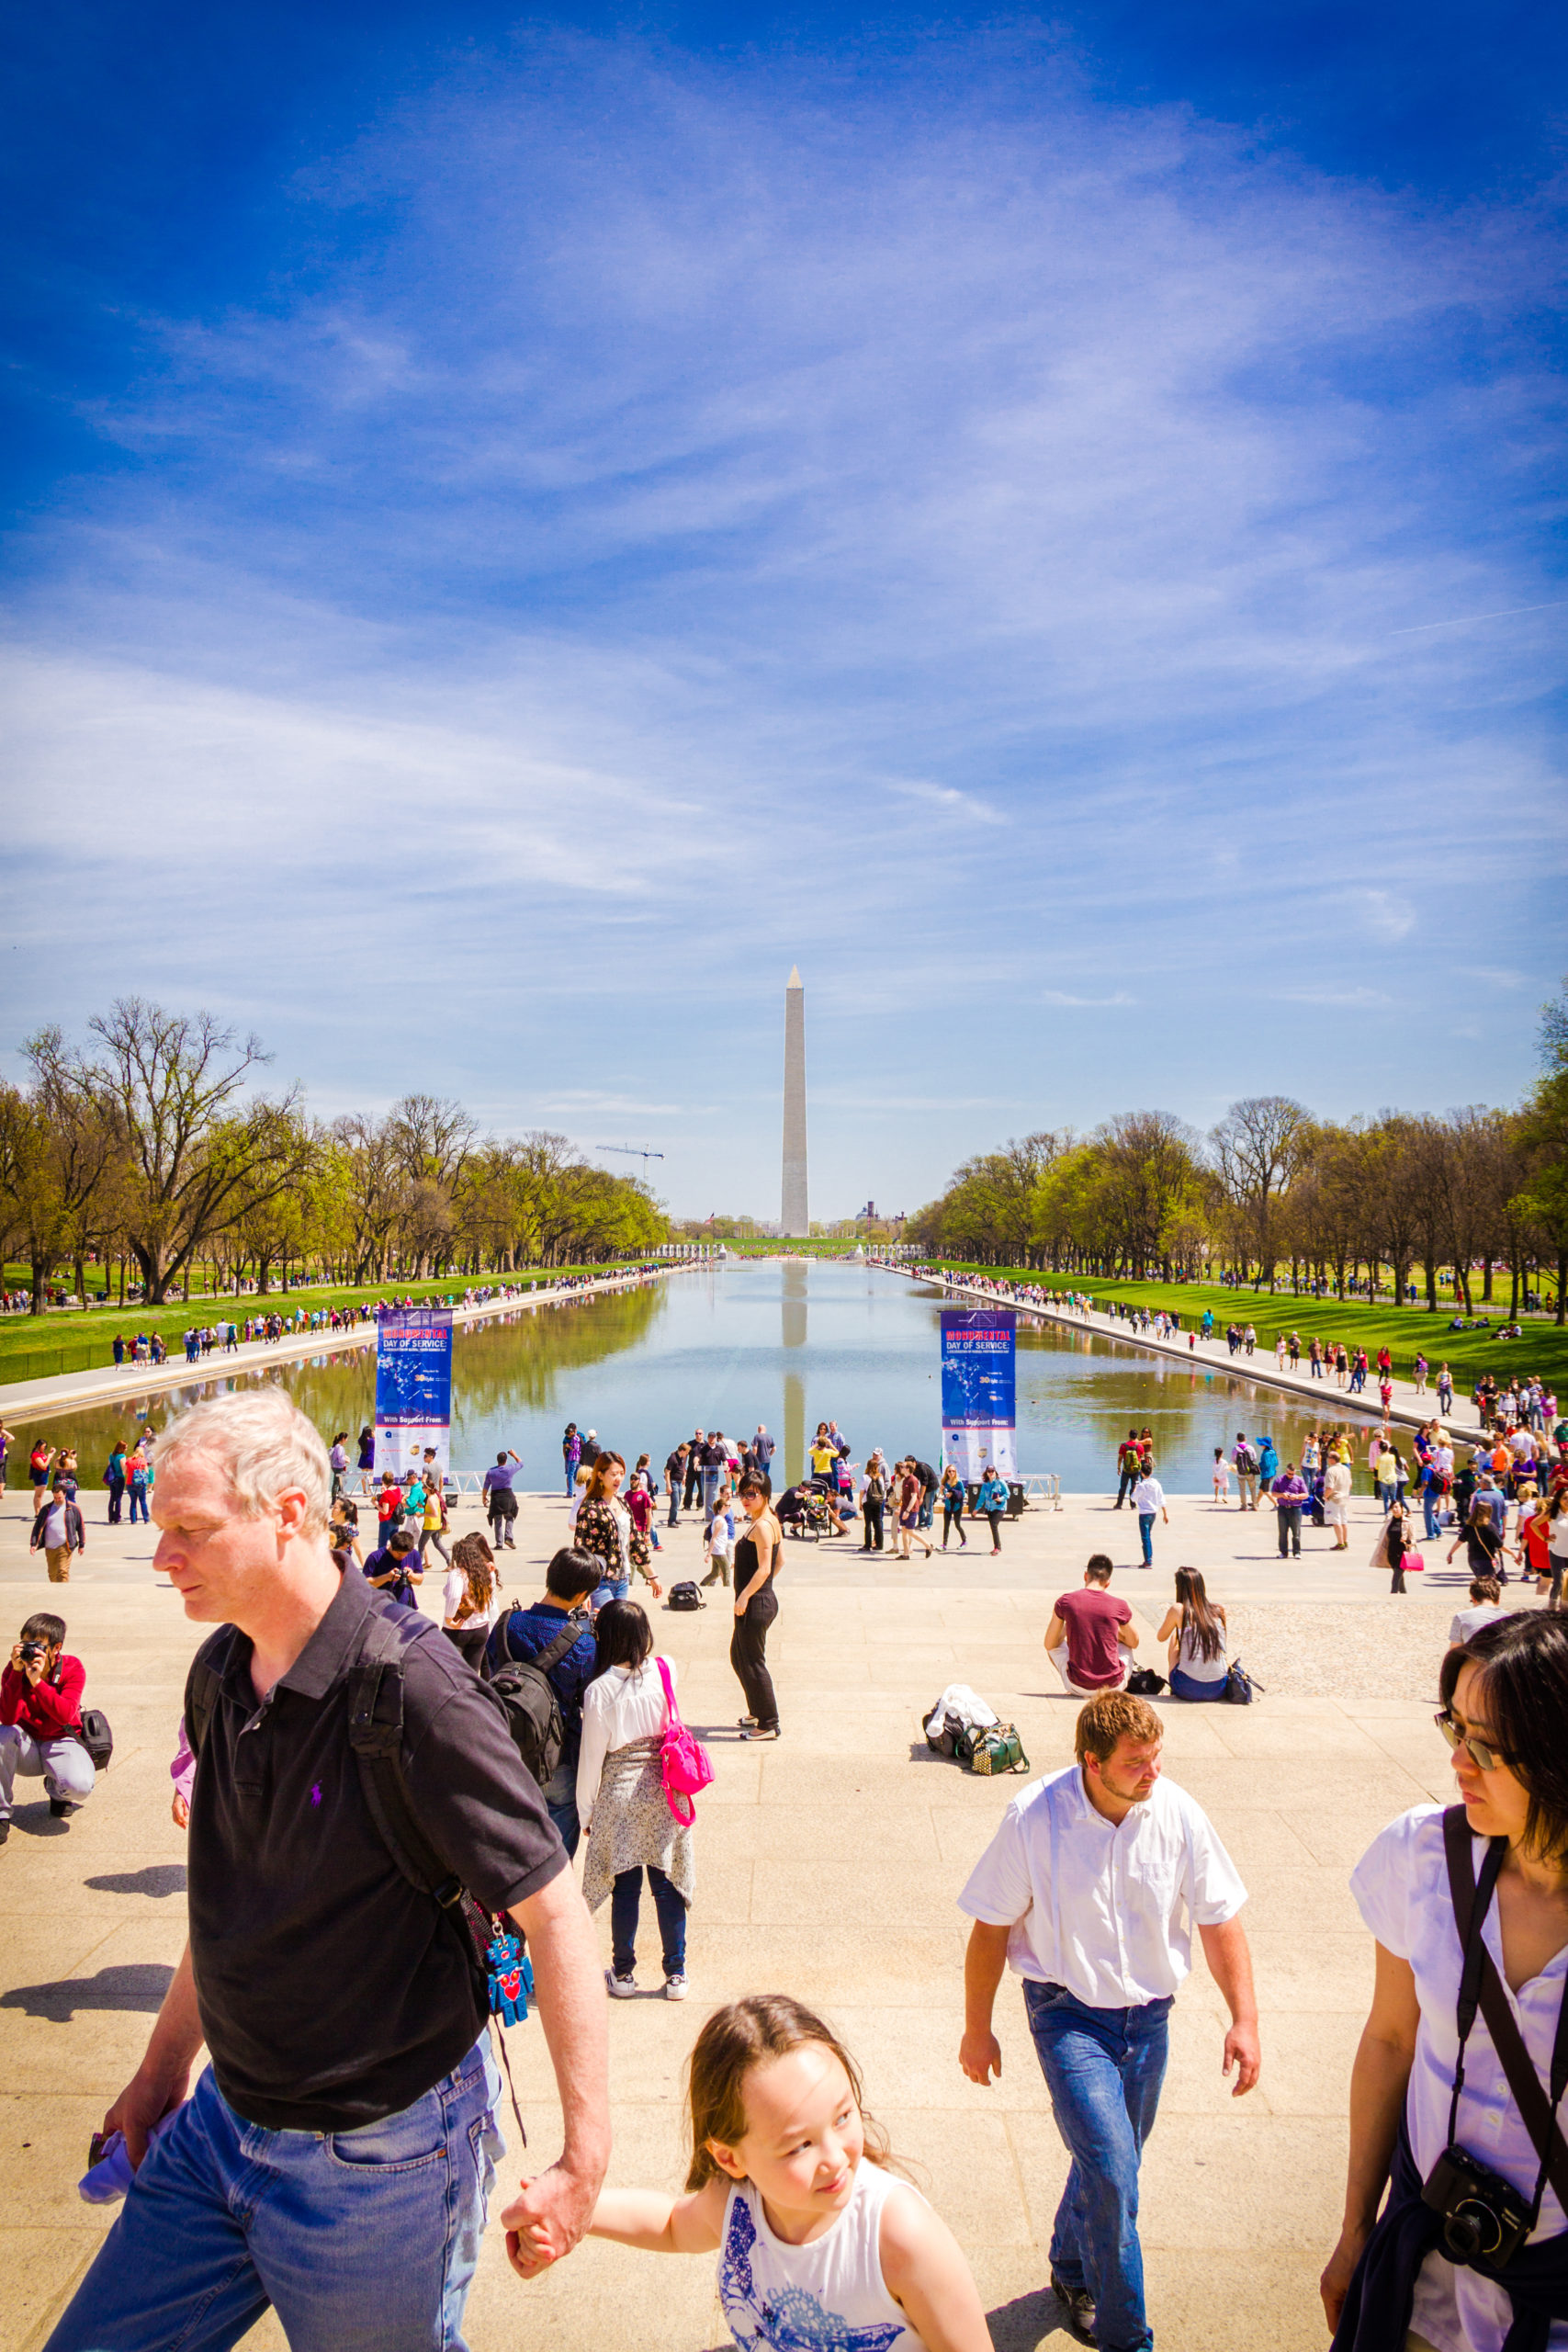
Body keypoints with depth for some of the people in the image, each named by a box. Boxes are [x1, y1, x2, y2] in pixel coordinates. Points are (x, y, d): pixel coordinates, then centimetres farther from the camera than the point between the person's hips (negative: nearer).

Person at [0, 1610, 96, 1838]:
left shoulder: (73, 1668, -13)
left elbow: (65, 1715, -28)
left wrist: (38, 1682, -36)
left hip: (61, 1743, -1)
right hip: (26, 1747, 2)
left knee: (81, 1787, -32)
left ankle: (55, 1790, 11)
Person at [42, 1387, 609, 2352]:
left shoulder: (412, 1692, -26)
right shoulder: (220, 1675, -1)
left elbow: (555, 1914, -23)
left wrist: (585, 2159, -22)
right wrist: (164, 2067, 19)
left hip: (381, 2155, -7)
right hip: (222, 2122, 7)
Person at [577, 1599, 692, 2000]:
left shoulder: (599, 1691, -17)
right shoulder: (665, 1671, -10)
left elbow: (591, 1757, -10)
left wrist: (586, 1812, 4)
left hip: (620, 1795, -2)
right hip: (664, 1791, 3)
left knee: (625, 1887, 12)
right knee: (667, 1884, 13)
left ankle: (623, 1973, 26)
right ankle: (675, 1974, 21)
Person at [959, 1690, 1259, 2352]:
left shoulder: (1177, 1813, -13)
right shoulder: (1034, 1817, -20)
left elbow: (1219, 1920, -1)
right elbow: (990, 1929, -9)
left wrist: (1244, 2019, -5)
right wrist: (977, 2029, -2)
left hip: (1148, 2012, 4)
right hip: (1068, 2010, -3)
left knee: (1109, 2162, 18)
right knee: (1111, 2169, -14)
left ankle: (1072, 2272, 46)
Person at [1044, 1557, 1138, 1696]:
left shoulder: (1065, 1601, -7)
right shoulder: (1119, 1606, -7)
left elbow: (1049, 1644, 6)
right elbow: (1134, 1643, 12)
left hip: (1078, 1688, -1)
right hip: (1114, 1687, 1)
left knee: (1056, 1644, 26)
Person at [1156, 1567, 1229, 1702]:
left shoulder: (1178, 1610, -6)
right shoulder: (1218, 1611, 3)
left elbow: (1161, 1637, 12)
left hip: (1188, 1690, -3)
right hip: (1219, 1690, 3)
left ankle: (1174, 1690, 31)